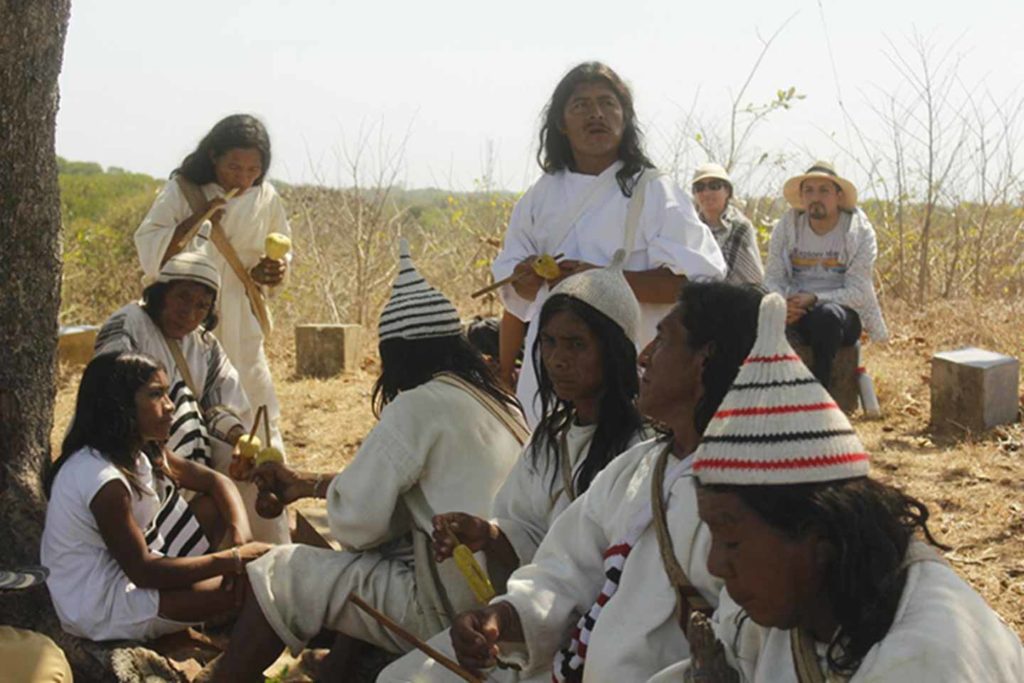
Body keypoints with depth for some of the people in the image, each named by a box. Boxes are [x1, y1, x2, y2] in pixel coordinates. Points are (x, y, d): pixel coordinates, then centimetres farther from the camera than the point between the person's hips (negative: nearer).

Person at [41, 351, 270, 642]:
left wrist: (241, 534, -15)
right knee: (248, 586, -15)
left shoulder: (142, 451, 0)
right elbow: (143, 572, -27)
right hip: (101, 609, -10)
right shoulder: (102, 478, -29)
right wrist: (234, 559, -24)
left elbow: (218, 482, 6)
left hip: (126, 573, 10)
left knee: (216, 506, 5)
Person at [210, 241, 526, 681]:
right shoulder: (498, 402, 11)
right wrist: (308, 484, 26)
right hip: (495, 592, 9)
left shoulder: (420, 405, -14)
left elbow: (354, 524, -13)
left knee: (280, 574, 4)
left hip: (445, 608, -8)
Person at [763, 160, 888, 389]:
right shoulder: (786, 227, 6)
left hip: (843, 313, -2)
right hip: (796, 313, 2)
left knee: (827, 314, -39)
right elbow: (773, 278, 3)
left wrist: (814, 299, -24)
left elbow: (859, 292, -9)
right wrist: (783, 303, -21)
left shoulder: (860, 232, -2)